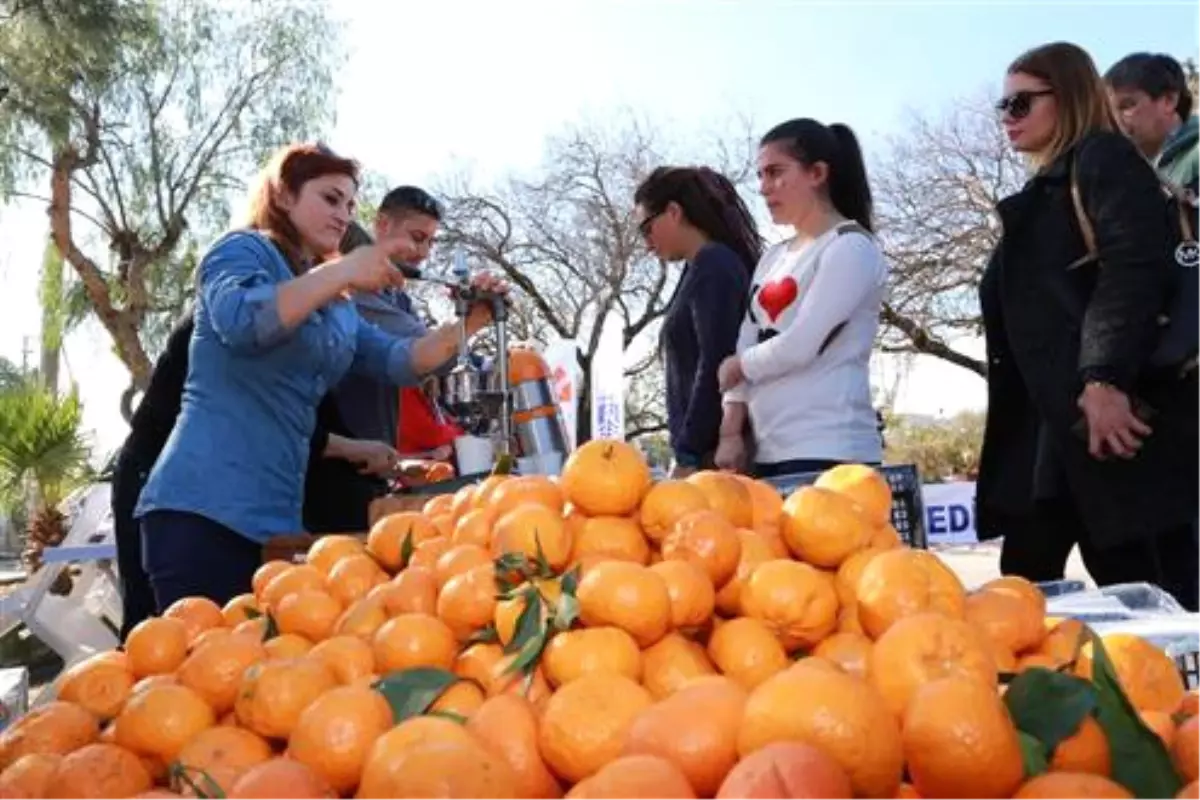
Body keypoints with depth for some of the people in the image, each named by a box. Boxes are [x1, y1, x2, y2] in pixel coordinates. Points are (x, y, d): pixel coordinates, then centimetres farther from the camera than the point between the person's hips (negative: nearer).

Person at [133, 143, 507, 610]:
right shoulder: (241, 250, -1)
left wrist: (467, 324, -4)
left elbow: (399, 362, 11)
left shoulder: (337, 307, 20)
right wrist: (343, 272, -25)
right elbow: (240, 322, -22)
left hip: (277, 517, 8)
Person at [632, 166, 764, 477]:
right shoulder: (706, 267, 20)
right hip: (708, 450, 9)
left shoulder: (711, 264, -6)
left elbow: (716, 365, -16)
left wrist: (686, 456, -15)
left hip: (711, 451, -9)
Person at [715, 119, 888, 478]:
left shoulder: (851, 247, -3)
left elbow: (799, 346, -14)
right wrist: (731, 432, 0)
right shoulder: (773, 258, 19)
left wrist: (737, 366, 3)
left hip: (829, 450, -7)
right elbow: (746, 347, 10)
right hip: (768, 452, 7)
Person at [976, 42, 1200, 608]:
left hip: (1114, 418, -9)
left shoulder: (1104, 161, 1)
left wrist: (1105, 380, -27)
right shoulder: (1042, 195, 26)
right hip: (1052, 429, 9)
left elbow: (1136, 268, -16)